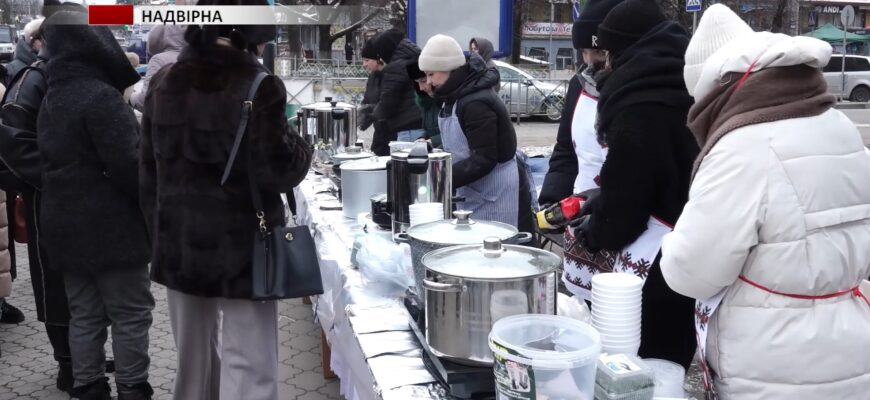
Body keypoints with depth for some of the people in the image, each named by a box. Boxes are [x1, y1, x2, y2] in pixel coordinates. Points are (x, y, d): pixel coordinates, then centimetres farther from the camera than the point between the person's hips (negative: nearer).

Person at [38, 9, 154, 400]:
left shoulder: (51, 98, 13)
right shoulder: (101, 96, -17)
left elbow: (52, 161, 18)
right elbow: (127, 164, -20)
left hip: (65, 225, 9)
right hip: (110, 227, -9)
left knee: (84, 315, 13)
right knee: (130, 314, 1)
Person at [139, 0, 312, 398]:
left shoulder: (163, 83, 8)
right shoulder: (257, 86, -12)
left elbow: (150, 172, 13)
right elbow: (276, 171, -17)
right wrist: (300, 148, 4)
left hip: (178, 245, 7)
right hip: (242, 246, -6)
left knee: (193, 360, 20)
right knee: (248, 367, -1)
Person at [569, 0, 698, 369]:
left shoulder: (640, 106, -18)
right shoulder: (682, 89, 9)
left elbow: (623, 204, -16)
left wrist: (589, 232, 4)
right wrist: (594, 205, 16)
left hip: (657, 272, -9)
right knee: (667, 368, 17)